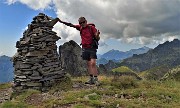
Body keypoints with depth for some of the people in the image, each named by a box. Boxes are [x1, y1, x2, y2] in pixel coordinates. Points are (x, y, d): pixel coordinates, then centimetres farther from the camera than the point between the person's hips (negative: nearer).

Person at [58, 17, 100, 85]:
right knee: (88, 64, 6)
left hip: (92, 48, -5)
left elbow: (97, 38, -9)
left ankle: (96, 79, -12)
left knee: (93, 63, -14)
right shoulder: (80, 27, 7)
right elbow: (71, 25, 14)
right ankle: (91, 79, 10)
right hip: (84, 48, 5)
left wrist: (97, 35, -31)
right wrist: (62, 22, 10)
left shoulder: (91, 27, -6)